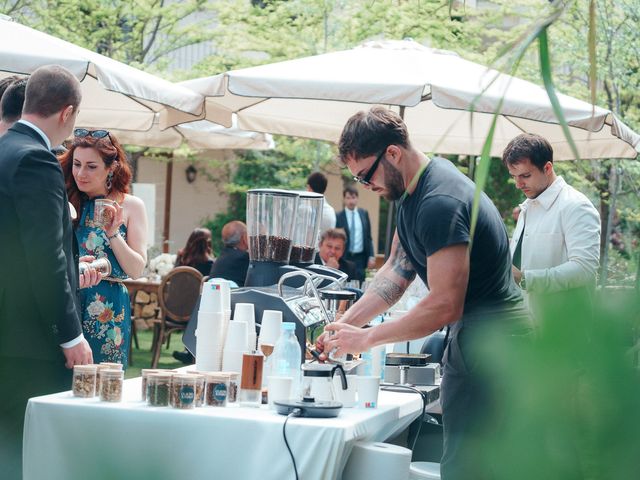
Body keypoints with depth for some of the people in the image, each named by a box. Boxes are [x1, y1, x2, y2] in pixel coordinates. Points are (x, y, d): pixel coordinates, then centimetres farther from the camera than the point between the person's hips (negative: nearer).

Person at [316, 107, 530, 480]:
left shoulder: (440, 203, -24)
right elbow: (398, 270, 14)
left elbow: (444, 307, -25)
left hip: (489, 340, -10)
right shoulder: (413, 190, 9)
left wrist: (366, 338, -16)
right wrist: (344, 324, 4)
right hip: (474, 335, 10)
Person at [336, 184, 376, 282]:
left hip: (360, 258, 3)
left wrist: (371, 256, 3)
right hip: (344, 258, -3)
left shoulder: (364, 214, 8)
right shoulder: (338, 217, -3)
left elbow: (368, 237, 11)